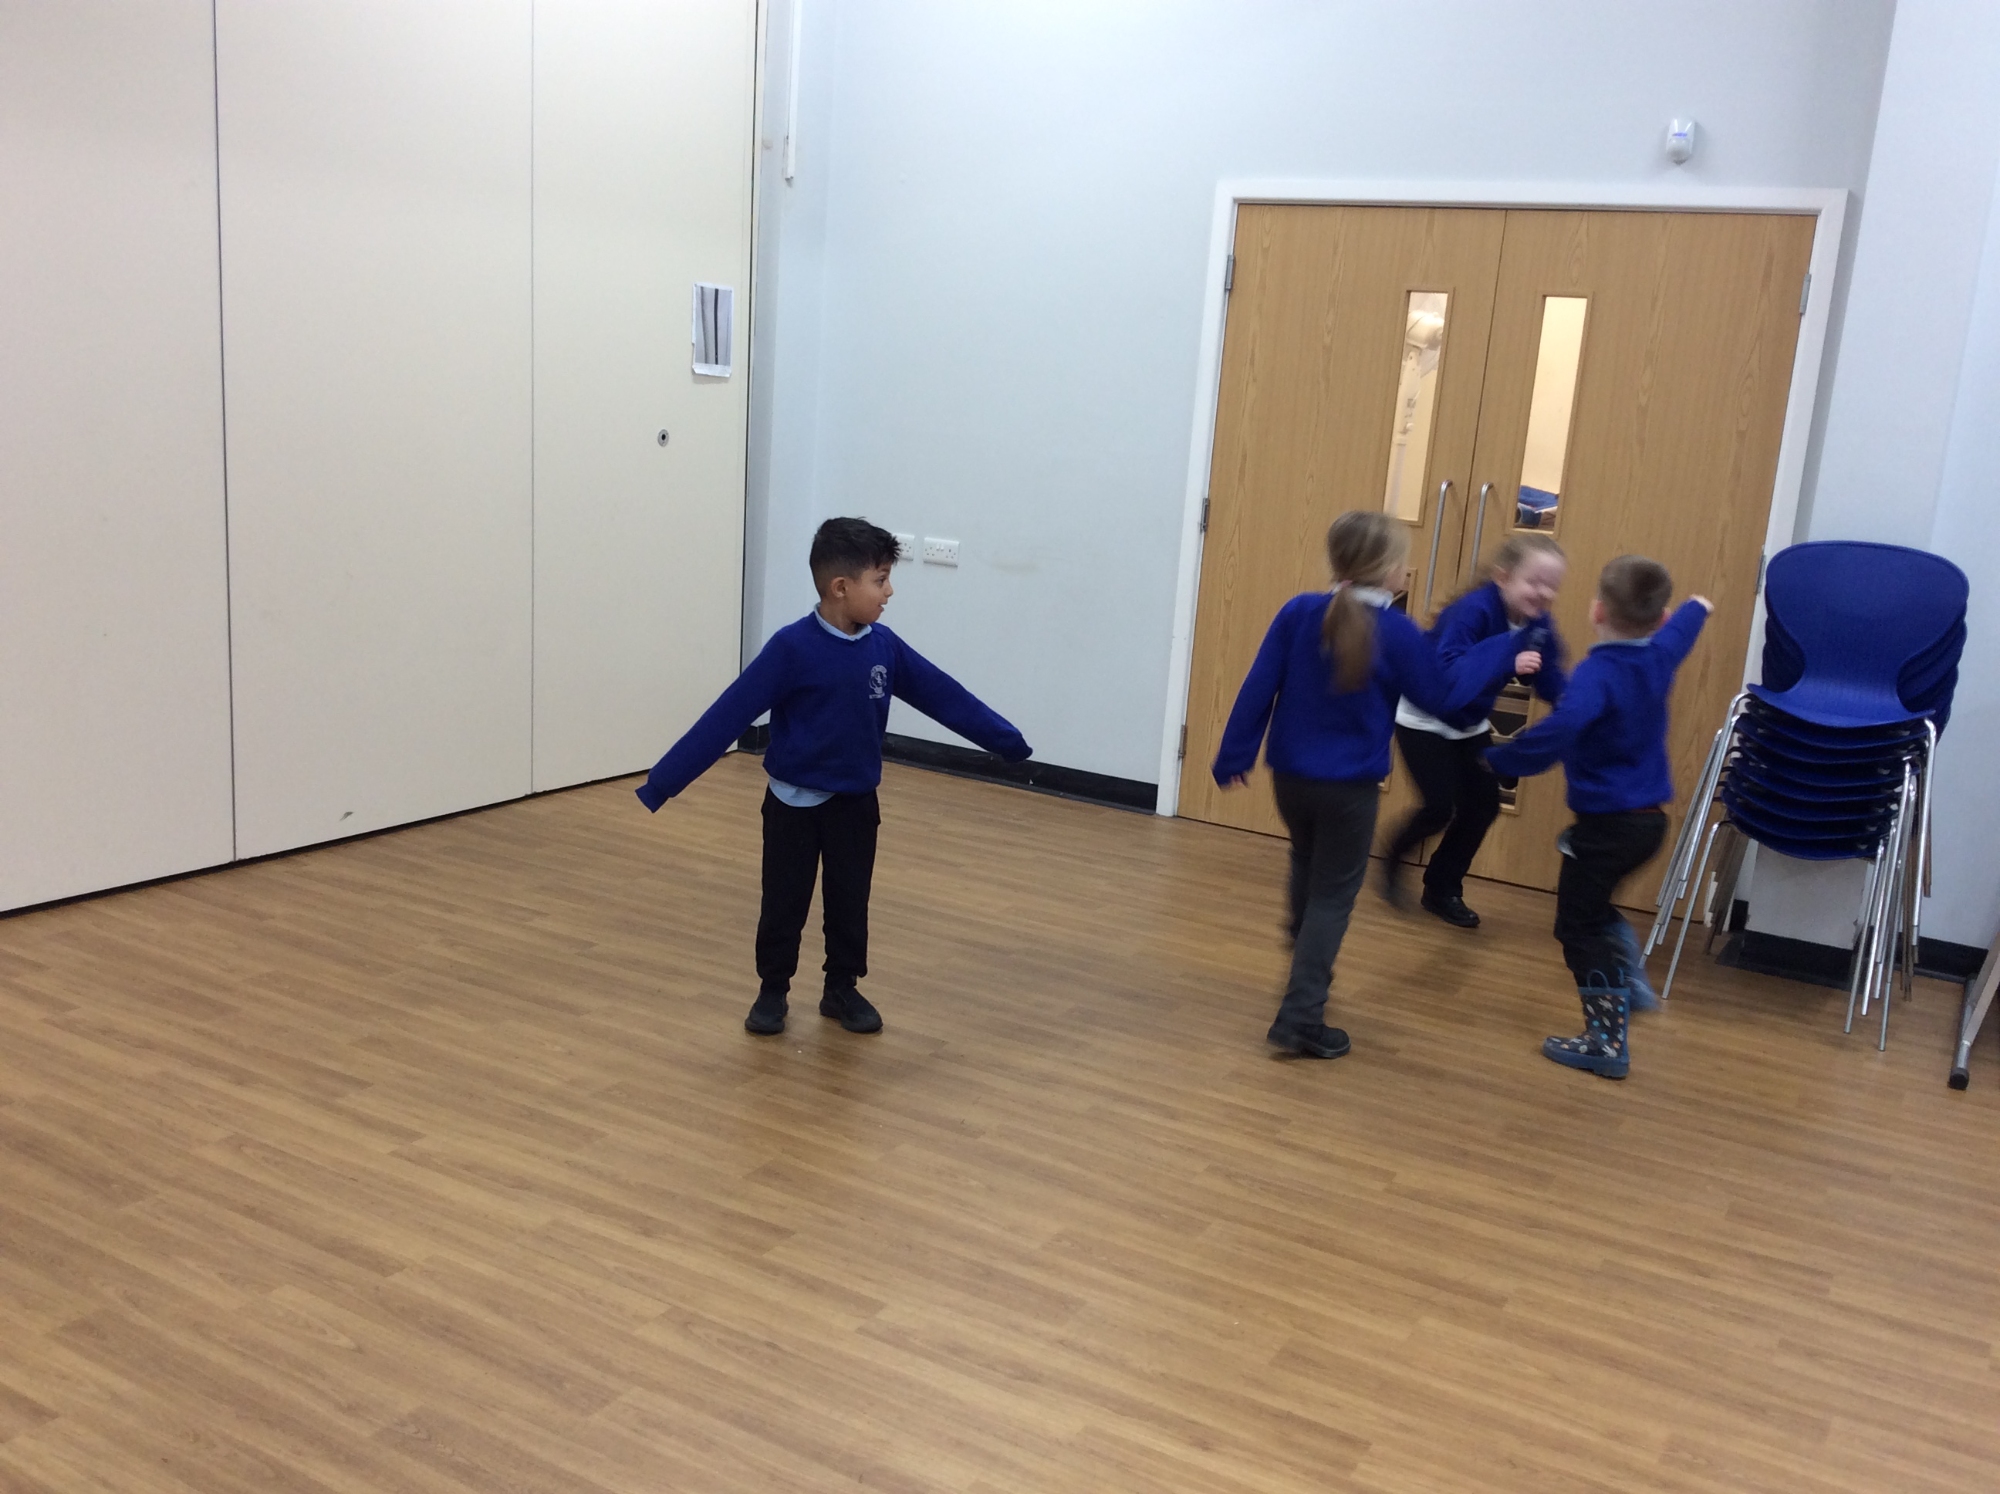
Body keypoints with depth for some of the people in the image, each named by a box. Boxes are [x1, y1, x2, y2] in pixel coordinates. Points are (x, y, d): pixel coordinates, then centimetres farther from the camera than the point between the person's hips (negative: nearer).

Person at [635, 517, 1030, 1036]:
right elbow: (728, 717, -21)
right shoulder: (792, 648, -21)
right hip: (794, 803, -4)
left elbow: (943, 696, 4)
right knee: (784, 904, 9)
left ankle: (843, 989, 31)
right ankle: (772, 990, 28)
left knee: (850, 903, 13)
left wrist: (1010, 742, 10)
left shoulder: (884, 647, -6)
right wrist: (660, 784, -22)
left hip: (856, 803, 4)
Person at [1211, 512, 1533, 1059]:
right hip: (1350, 787, -4)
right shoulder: (1396, 632, -14)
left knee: (1308, 870, 28)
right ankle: (1300, 1015, -1)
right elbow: (1444, 695, -1)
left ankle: (1308, 966, 48)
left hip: (1291, 775, 4)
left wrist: (1234, 756, 3)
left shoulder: (1298, 613, -6)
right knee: (1333, 895, 6)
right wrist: (1500, 653, 12)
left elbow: (1257, 689, -6)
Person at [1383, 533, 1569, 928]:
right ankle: (1393, 859, 18)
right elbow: (1448, 667, -41)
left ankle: (1442, 890, 21)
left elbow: (1550, 679, -4)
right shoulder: (1474, 610, -30)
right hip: (1424, 719, -7)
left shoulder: (1538, 625, -7)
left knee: (1484, 805, 4)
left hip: (1469, 725, 7)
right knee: (1441, 807, -13)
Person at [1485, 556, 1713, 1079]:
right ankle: (1631, 981, 29)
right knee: (1592, 907, 30)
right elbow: (1679, 627, 28)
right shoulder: (1660, 656, 2)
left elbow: (1557, 732, -42)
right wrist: (1698, 606, 50)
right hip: (1648, 818, 9)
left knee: (1580, 928, 3)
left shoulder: (1598, 673, -24)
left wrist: (1501, 761, -32)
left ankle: (1608, 1041, 5)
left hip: (1606, 821, -8)